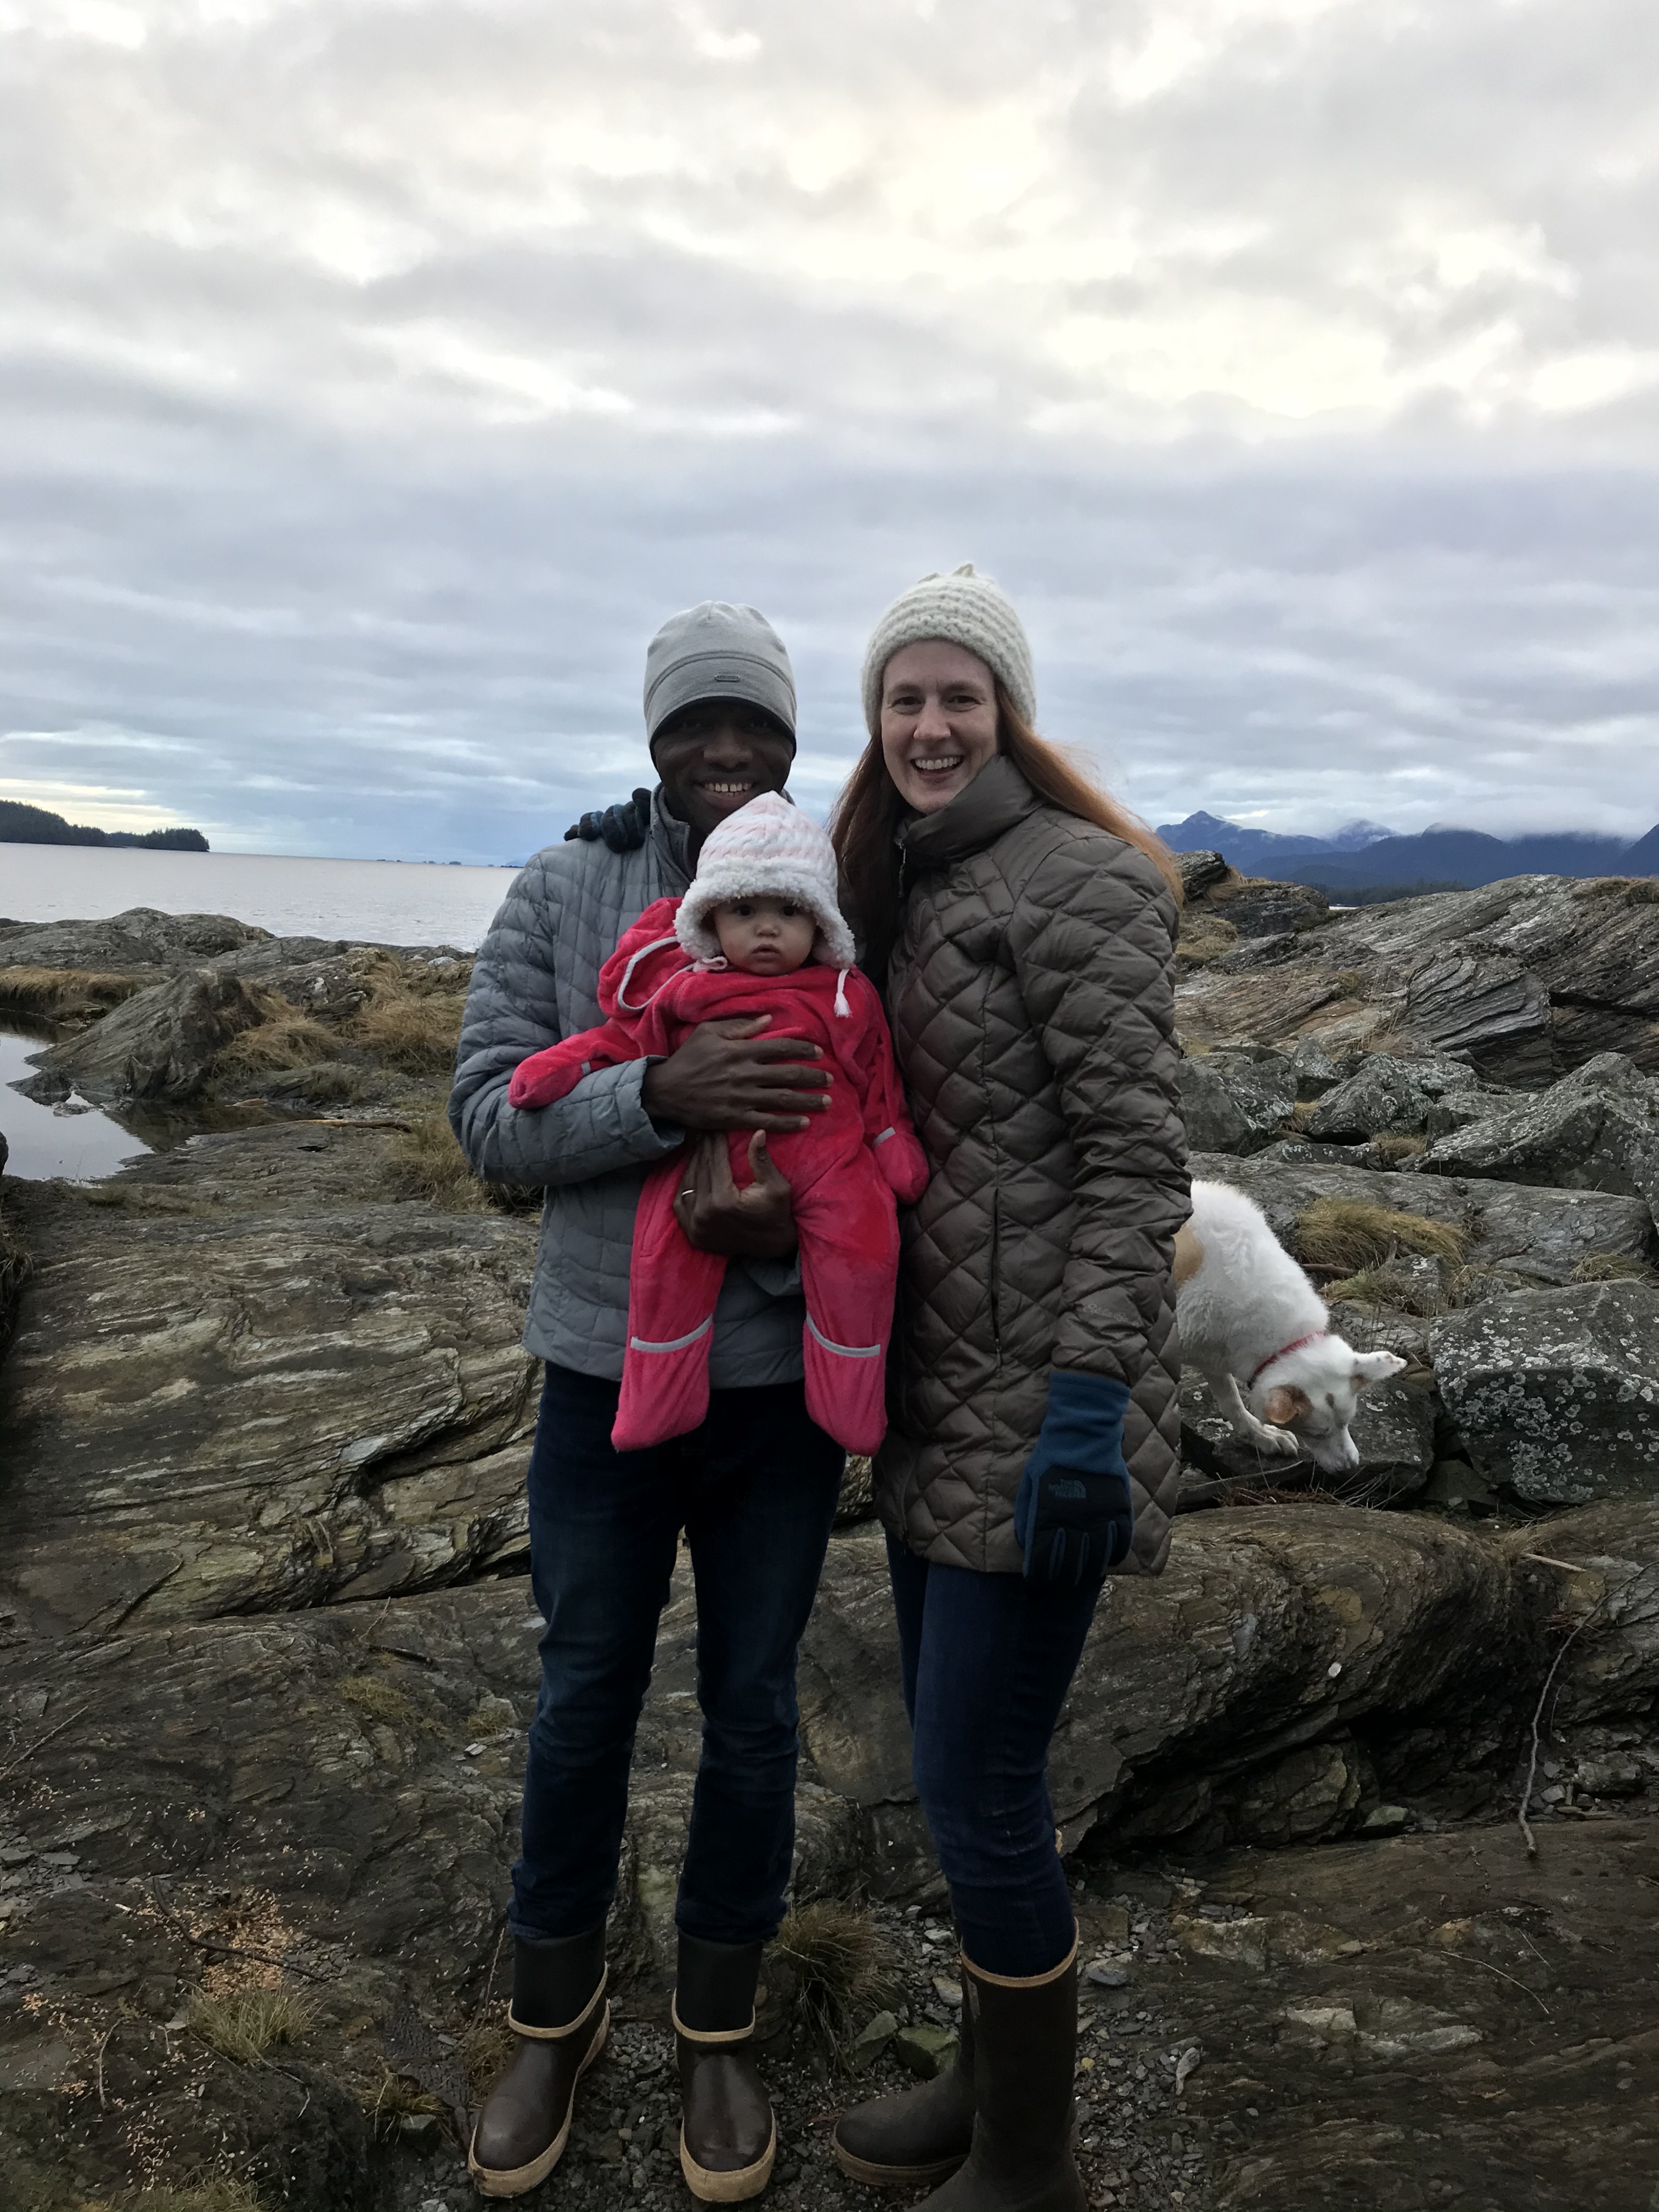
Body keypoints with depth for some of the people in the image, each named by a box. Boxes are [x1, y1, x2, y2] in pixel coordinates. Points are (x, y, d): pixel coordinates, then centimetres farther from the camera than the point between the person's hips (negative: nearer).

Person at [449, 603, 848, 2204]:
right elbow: (490, 1116, -10)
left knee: (751, 1710, 14)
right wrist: (667, 1097, -28)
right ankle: (554, 2017, 42)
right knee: (584, 1702, 16)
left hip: (784, 1380, 1)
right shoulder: (561, 896, -3)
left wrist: (792, 1205, -23)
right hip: (605, 1374, 0)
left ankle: (717, 2027, 40)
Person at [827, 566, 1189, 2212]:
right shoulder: (903, 895, 13)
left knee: (976, 1790, 1)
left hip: (1040, 1405, -8)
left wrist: (1087, 1397, -23)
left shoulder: (1072, 882, -12)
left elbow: (1138, 1158, -16)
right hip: (938, 1396, 9)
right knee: (960, 1761, 19)